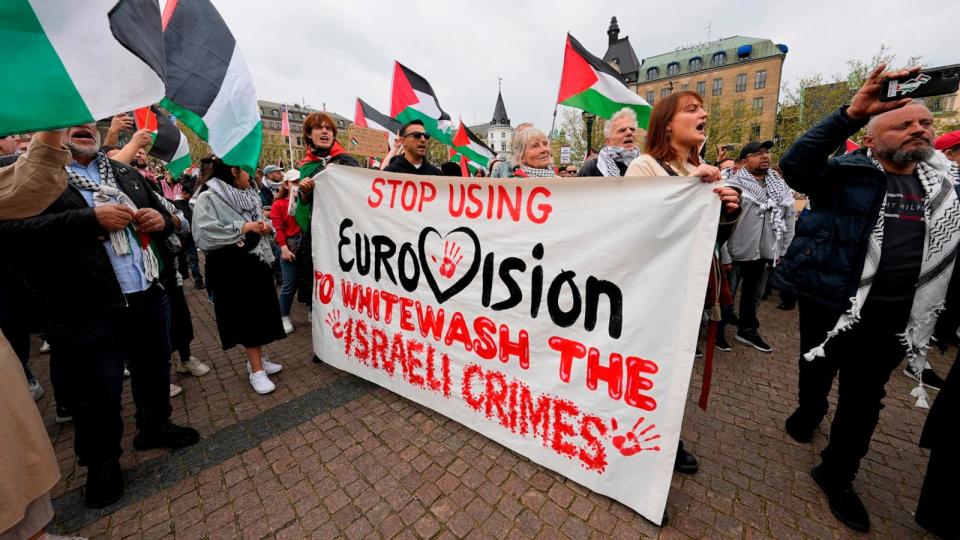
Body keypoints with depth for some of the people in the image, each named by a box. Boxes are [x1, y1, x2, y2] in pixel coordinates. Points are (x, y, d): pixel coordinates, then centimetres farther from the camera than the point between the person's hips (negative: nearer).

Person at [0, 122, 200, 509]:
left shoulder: (126, 173, 15)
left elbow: (163, 218, 19)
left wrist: (161, 221, -4)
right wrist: (91, 219, -23)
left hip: (149, 298, 5)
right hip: (85, 313, -5)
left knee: (155, 373, 20)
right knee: (97, 395, 9)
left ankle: (154, 427, 43)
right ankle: (102, 463, 32)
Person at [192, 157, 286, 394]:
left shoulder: (248, 195, 13)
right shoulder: (208, 198, -9)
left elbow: (259, 224, 22)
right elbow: (205, 233, -22)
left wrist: (265, 226, -1)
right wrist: (243, 227, -20)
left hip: (256, 261, 7)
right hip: (231, 267, -7)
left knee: (259, 311, 11)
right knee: (245, 315, -1)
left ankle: (257, 359, 27)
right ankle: (256, 370, 9)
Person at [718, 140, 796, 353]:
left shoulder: (780, 185, 7)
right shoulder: (733, 184, -13)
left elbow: (789, 217, 13)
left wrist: (784, 250, 9)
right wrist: (724, 255, -18)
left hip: (765, 252, 6)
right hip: (737, 252, -6)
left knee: (754, 294, 19)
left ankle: (748, 330, 36)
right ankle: (717, 331, 23)